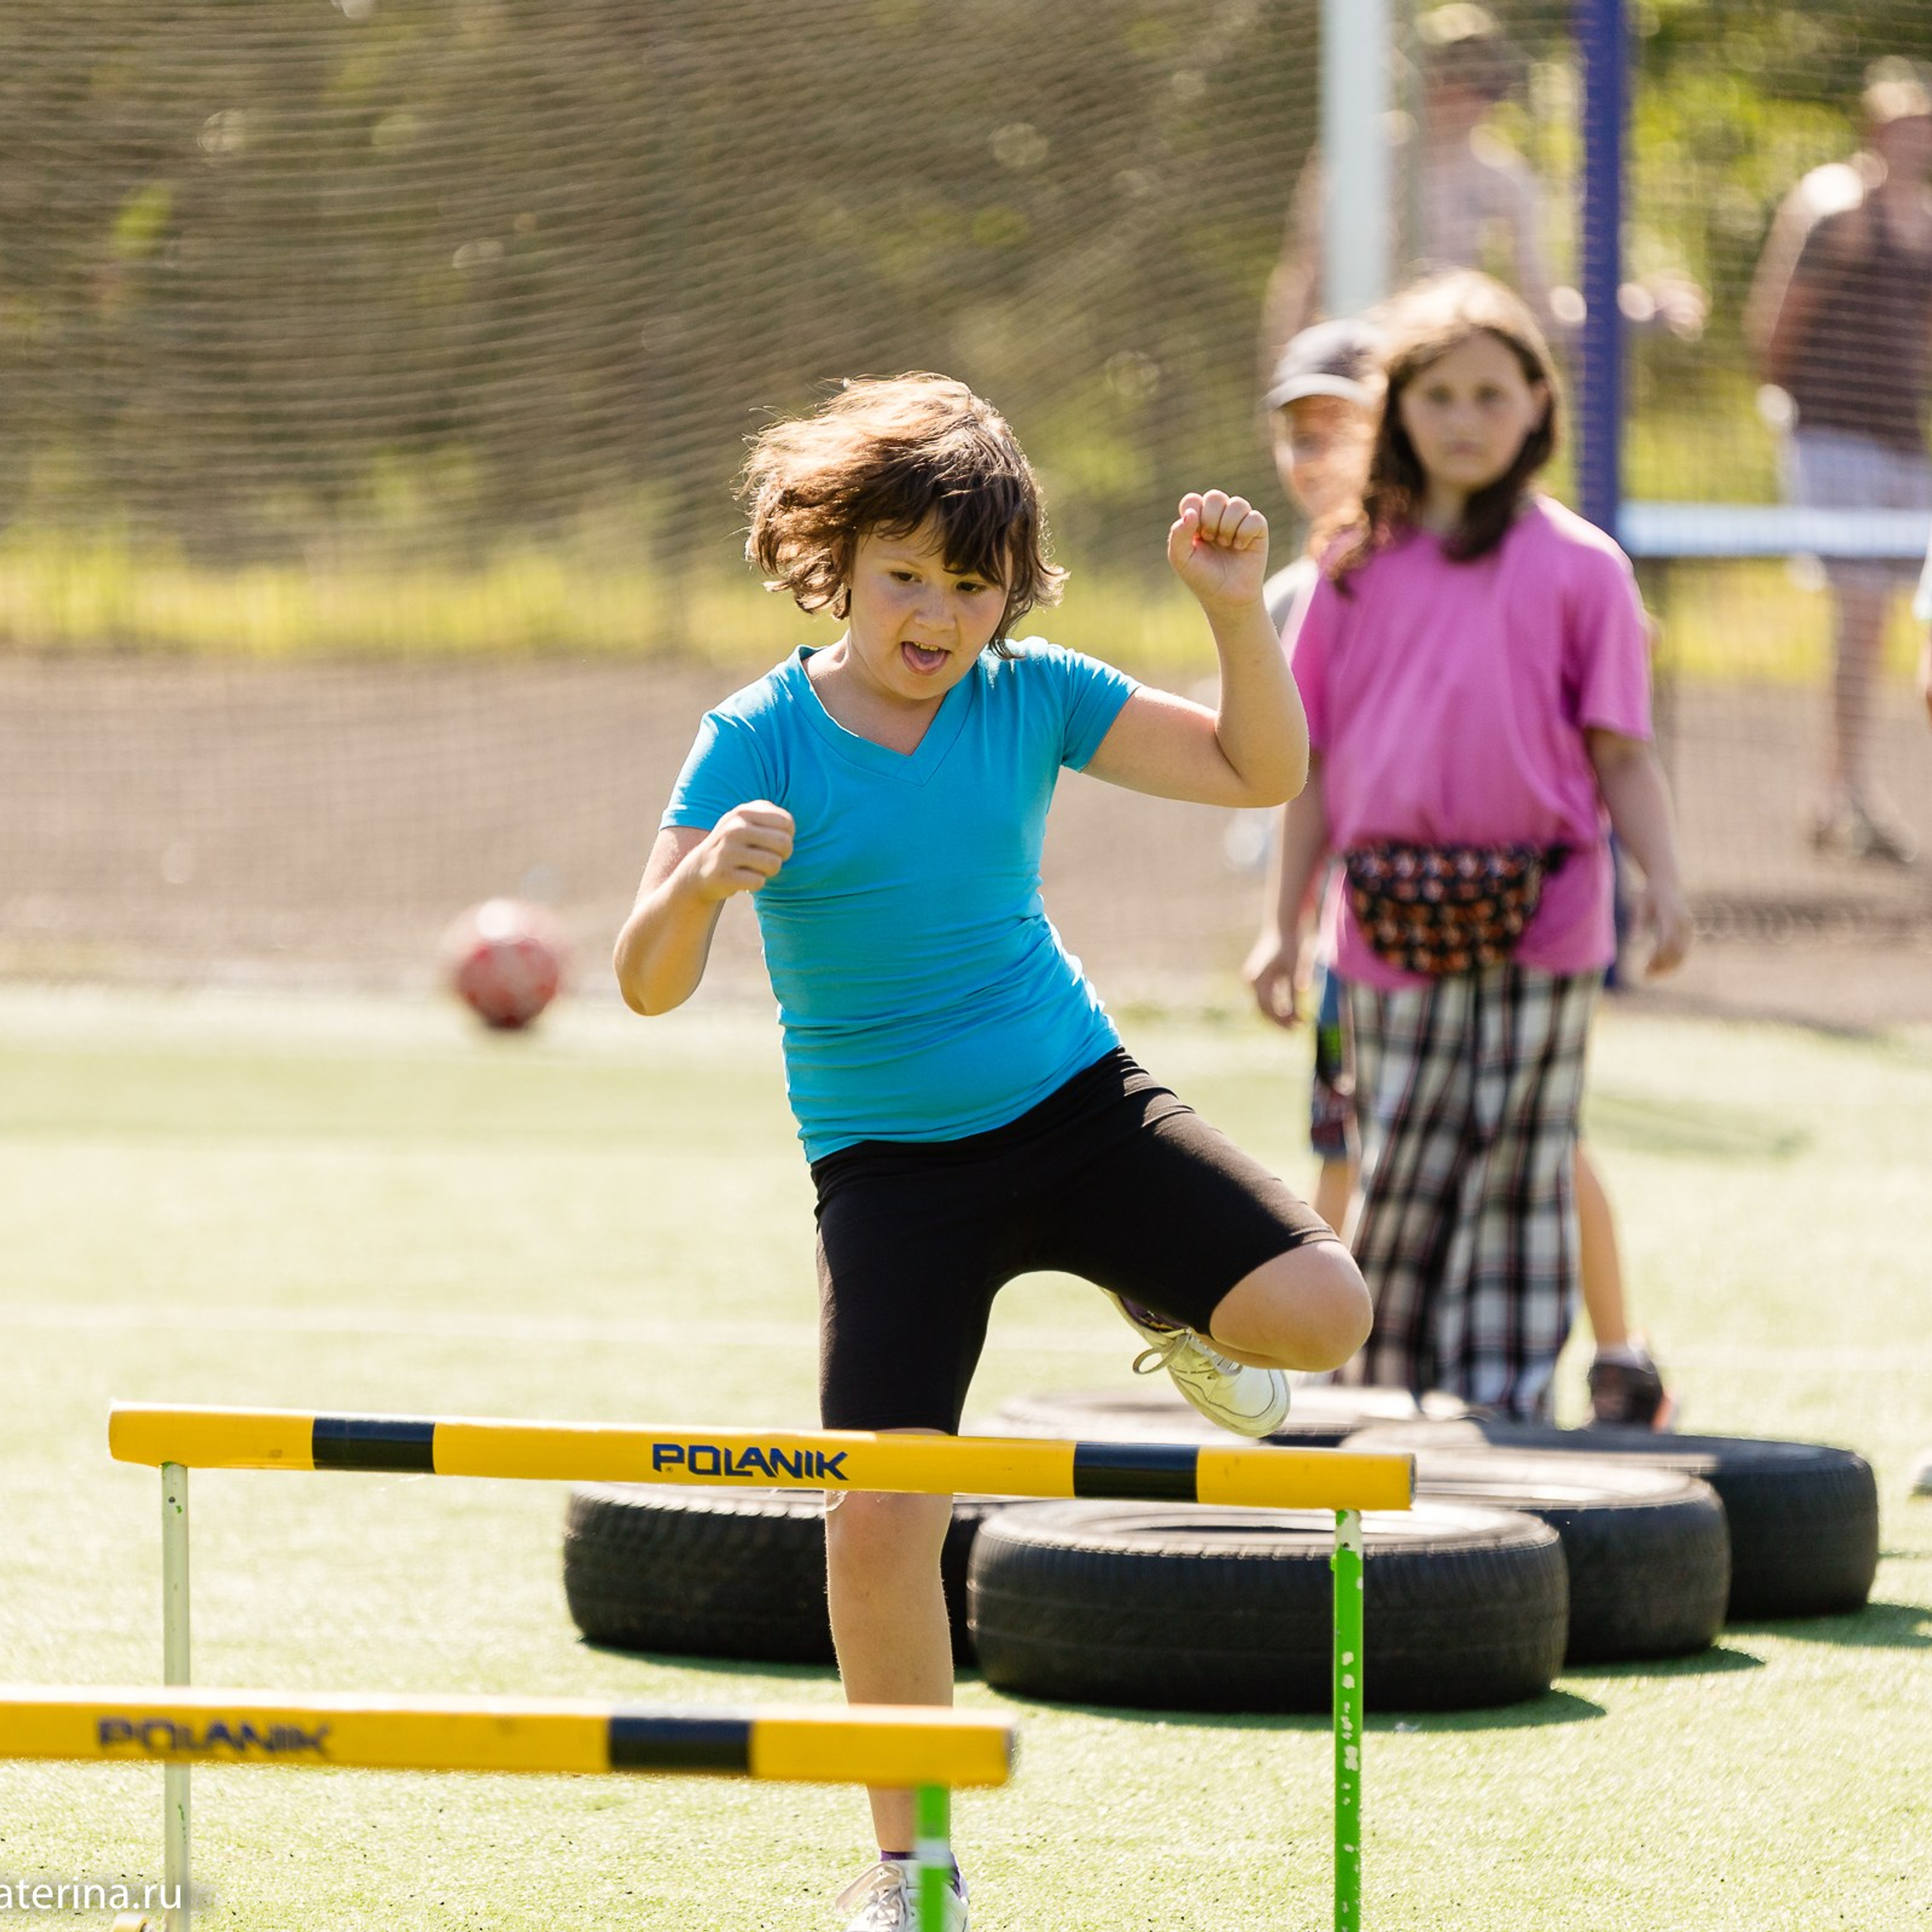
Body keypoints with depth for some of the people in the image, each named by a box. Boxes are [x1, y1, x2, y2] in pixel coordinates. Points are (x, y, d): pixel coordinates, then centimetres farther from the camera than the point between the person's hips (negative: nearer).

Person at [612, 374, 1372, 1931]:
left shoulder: (1033, 696, -1)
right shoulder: (759, 740, -9)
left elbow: (1261, 774, 3)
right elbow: (649, 984, -17)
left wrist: (1237, 610, -13)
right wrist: (705, 876, -39)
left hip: (1077, 1102, 2)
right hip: (892, 1162, -2)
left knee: (1319, 1311, -21)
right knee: (878, 1516, -14)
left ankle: (1172, 1309, 17)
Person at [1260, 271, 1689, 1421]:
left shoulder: (1579, 569, 2)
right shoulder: (1358, 569, 9)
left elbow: (1621, 754, 2)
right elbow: (1317, 763, 13)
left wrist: (1664, 884, -13)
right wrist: (1285, 920, 9)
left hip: (1538, 929, -2)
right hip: (1394, 927, 2)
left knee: (1519, 1182, 0)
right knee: (1400, 1184, 3)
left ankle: (1504, 1420, 4)